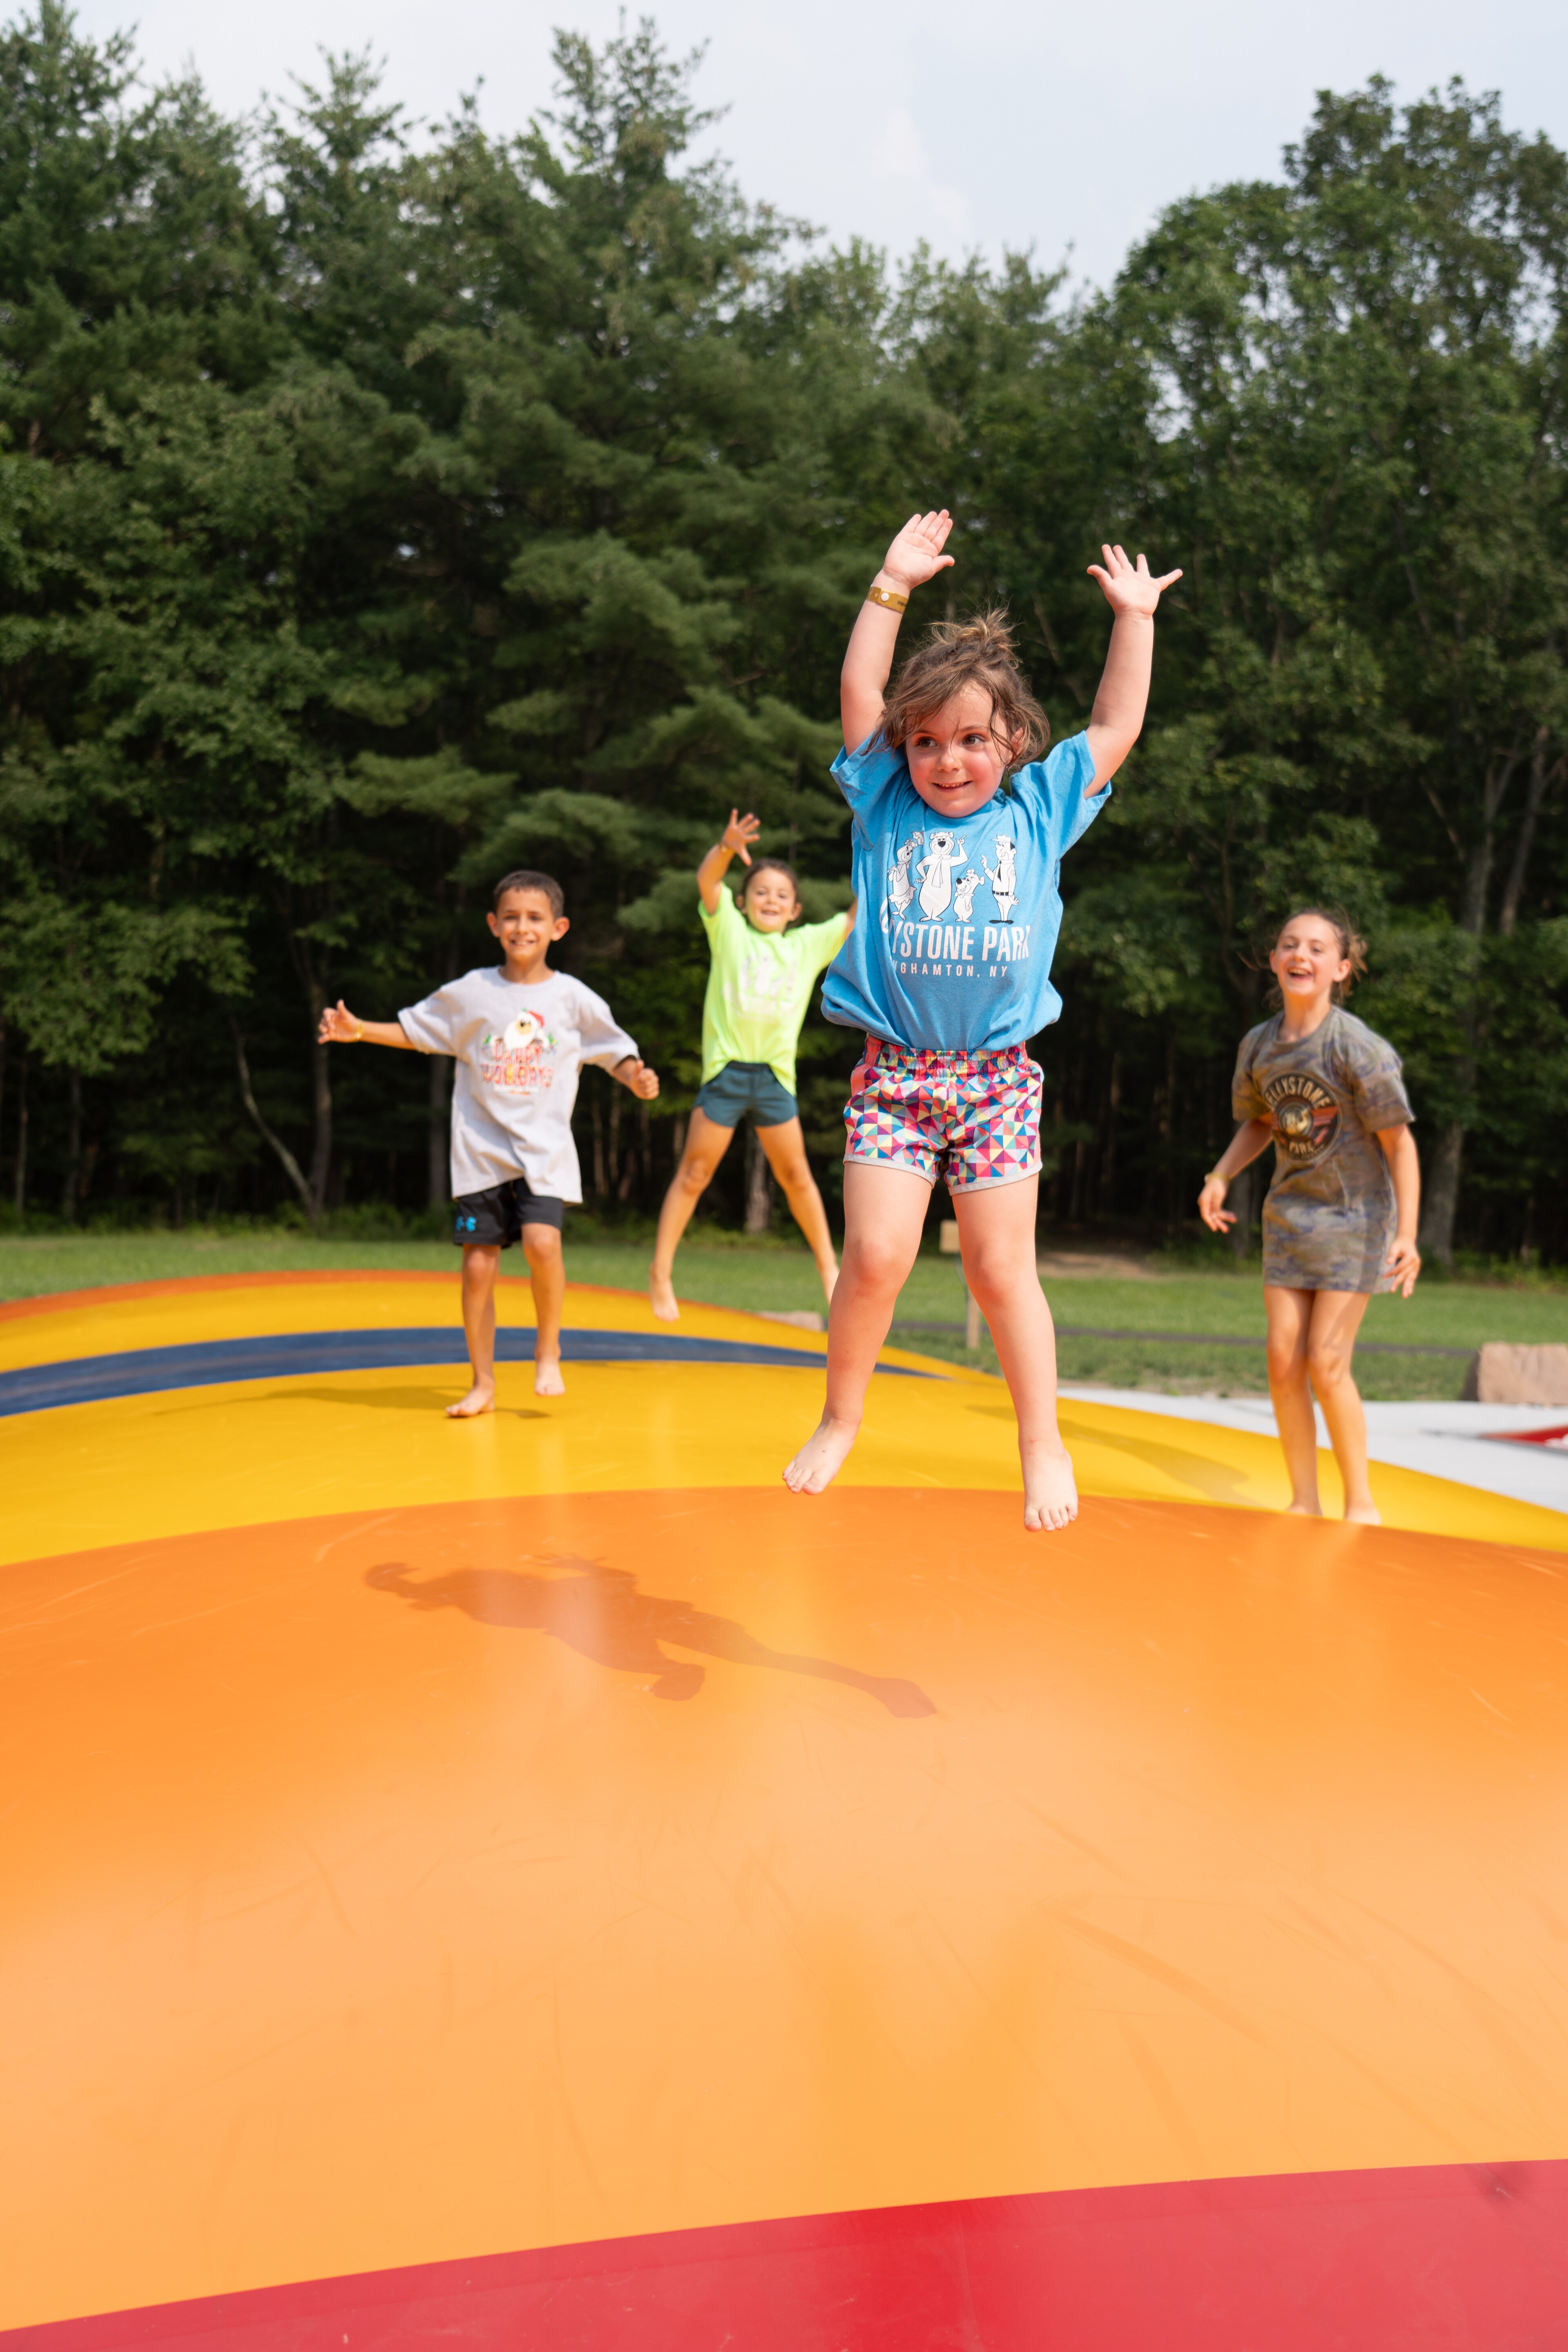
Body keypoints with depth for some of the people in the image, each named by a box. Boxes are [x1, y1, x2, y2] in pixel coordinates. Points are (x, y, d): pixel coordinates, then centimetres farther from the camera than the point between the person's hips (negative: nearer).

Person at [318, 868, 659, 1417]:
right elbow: (413, 1030, 14)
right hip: (481, 1151, 1)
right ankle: (483, 1384, 15)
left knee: (542, 1241, -23)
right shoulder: (470, 992, 3)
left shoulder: (573, 998, 2)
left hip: (545, 1150, -1)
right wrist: (358, 1030, 2)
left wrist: (635, 1077, -11)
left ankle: (548, 1351, 2)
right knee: (478, 1266, 0)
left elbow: (614, 1049, 9)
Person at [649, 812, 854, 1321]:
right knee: (695, 1173, 1)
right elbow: (707, 881, -12)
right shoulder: (730, 929, 4)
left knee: (796, 1175, 9)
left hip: (776, 1074, 3)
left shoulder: (809, 944, 12)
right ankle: (661, 1273, 8)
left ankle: (827, 1265, 21)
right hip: (726, 1068, -2)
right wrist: (728, 848, -32)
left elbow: (858, 917, 11)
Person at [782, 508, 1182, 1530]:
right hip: (892, 1070, 0)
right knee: (875, 1255, -9)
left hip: (998, 1074, 0)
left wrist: (1134, 614, 20)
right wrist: (894, 585, 7)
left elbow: (1118, 725, 14)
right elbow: (860, 696, 6)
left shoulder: (1038, 810, 10)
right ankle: (840, 1420, 14)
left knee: (1003, 1270, 3)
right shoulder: (889, 807, 8)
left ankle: (1043, 1442, 20)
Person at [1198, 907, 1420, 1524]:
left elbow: (1399, 1142, -12)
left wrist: (1407, 1235, -18)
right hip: (1290, 1212, 5)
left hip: (1355, 1215, -5)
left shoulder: (1359, 1048, -17)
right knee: (1283, 1358, 0)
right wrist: (1219, 1177, -1)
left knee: (1326, 1364, -8)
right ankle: (1304, 1503, 14)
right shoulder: (1258, 1045, 0)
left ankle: (1361, 1504, 10)